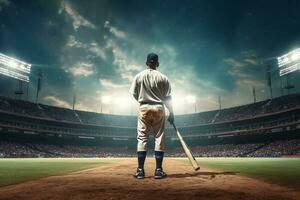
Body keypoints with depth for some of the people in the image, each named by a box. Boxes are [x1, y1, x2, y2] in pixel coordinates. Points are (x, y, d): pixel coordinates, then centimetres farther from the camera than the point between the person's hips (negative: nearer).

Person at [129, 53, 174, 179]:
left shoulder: (139, 76, 2)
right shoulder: (163, 78, 1)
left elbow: (133, 93, 2)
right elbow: (167, 98, 0)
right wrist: (171, 113, 6)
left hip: (144, 108, 0)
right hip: (158, 108, 0)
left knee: (142, 138, 4)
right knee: (159, 138, 4)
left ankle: (140, 170, 3)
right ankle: (158, 170, 4)